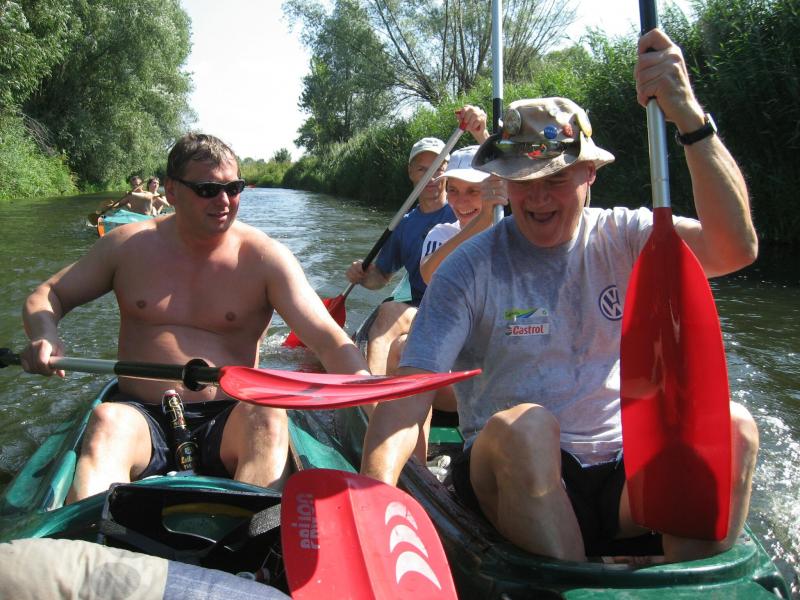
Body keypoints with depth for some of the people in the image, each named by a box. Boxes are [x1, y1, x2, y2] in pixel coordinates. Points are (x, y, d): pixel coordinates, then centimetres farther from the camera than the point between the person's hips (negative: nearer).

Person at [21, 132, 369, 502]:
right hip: (142, 419, 2)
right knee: (106, 422, -31)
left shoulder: (264, 257, -1)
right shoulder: (128, 246, 6)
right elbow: (47, 296, 15)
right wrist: (44, 337, -9)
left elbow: (327, 338, -10)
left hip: (229, 425, -1)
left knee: (268, 417, -33)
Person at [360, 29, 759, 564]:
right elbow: (411, 392, -17)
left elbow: (737, 248, -17)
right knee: (523, 424, -34)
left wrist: (690, 118, -28)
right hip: (513, 475, -2)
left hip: (623, 481, 3)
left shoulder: (622, 241, 1)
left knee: (732, 427, -23)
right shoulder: (470, 270, -6)